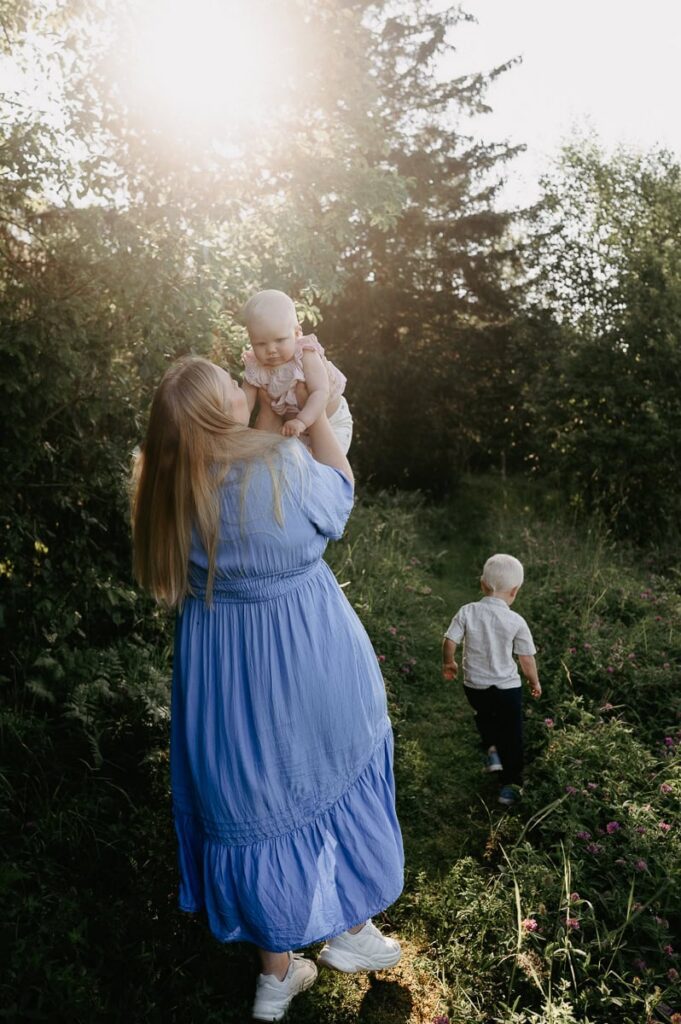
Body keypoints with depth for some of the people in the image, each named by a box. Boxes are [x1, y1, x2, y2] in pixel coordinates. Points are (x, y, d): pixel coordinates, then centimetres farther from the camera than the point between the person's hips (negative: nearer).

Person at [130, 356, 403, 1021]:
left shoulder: (168, 485, -11)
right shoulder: (284, 464, -23)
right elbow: (340, 488, -2)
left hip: (221, 678, 4)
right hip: (307, 669, -3)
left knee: (257, 804, 20)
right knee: (338, 786, 22)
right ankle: (352, 932, 44)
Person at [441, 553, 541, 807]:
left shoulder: (467, 612, -11)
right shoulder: (516, 622, -15)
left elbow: (449, 643, -8)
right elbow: (526, 659, -8)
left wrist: (448, 663, 12)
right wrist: (535, 682, 10)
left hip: (474, 686, 2)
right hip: (507, 688, -2)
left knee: (484, 716, 34)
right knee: (511, 735, 15)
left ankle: (491, 749, 19)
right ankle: (510, 784, 22)